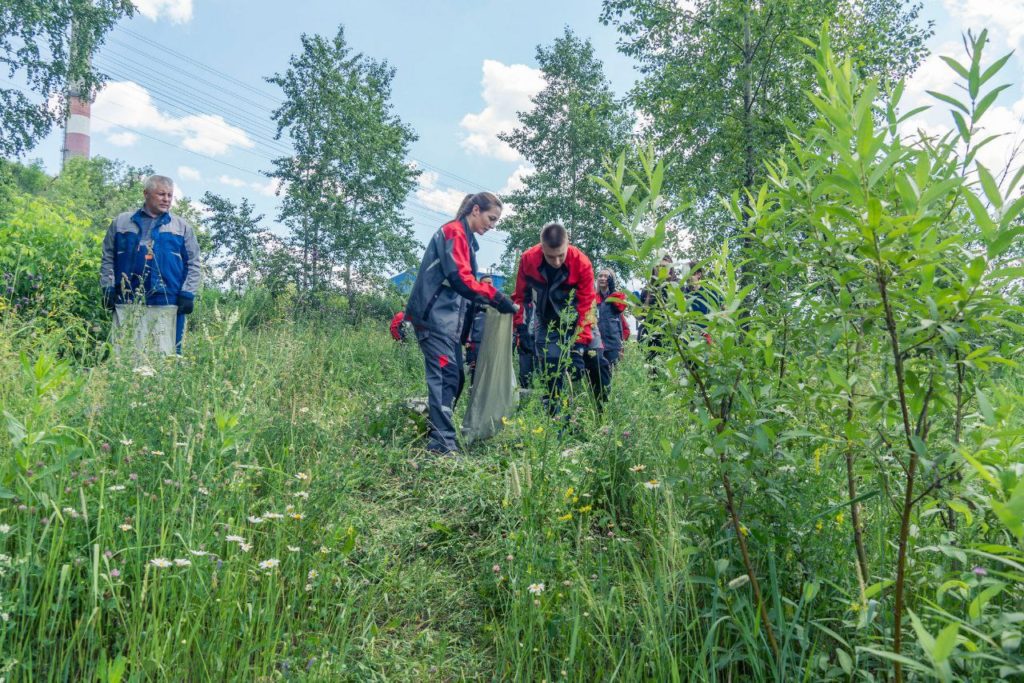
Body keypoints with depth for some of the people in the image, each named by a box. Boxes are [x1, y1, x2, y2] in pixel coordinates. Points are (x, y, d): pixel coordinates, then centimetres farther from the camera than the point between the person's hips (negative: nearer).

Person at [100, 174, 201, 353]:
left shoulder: (182, 227, 12)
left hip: (168, 300, -1)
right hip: (128, 299, 1)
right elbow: (108, 258, 15)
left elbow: (193, 264, 9)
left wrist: (187, 294, -1)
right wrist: (108, 288, 5)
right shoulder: (121, 222, 13)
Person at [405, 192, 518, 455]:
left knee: (454, 377, 9)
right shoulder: (454, 232, -7)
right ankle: (442, 442, -14)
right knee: (445, 375, -13)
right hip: (435, 316, -10)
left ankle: (439, 434, 15)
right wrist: (496, 297, -15)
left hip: (447, 318, 10)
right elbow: (460, 278, -18)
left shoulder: (464, 237, 23)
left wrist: (489, 299, 10)